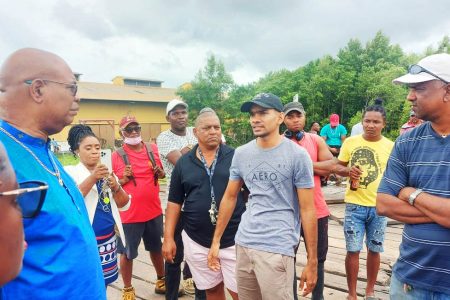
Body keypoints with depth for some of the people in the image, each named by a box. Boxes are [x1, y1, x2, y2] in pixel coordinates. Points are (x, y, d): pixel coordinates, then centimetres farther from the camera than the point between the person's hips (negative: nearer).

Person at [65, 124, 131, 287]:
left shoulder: (107, 173, 8)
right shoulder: (70, 172, -5)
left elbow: (124, 205, 6)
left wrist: (115, 187, -12)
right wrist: (92, 178, -27)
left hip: (108, 239, 5)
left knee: (103, 283, 14)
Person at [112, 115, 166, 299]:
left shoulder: (152, 149, 2)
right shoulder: (116, 156, -9)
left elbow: (161, 175, 15)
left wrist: (159, 172, -7)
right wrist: (124, 179, -20)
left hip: (154, 211, 4)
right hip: (129, 214, -3)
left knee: (156, 248, 20)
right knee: (127, 253, 11)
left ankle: (161, 281, 41)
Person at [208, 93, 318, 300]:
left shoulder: (297, 155, -10)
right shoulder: (241, 153, 3)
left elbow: (307, 210, -8)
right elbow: (230, 197, 10)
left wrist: (312, 261, -7)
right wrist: (216, 240, 10)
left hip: (277, 248, -5)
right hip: (243, 243, 5)